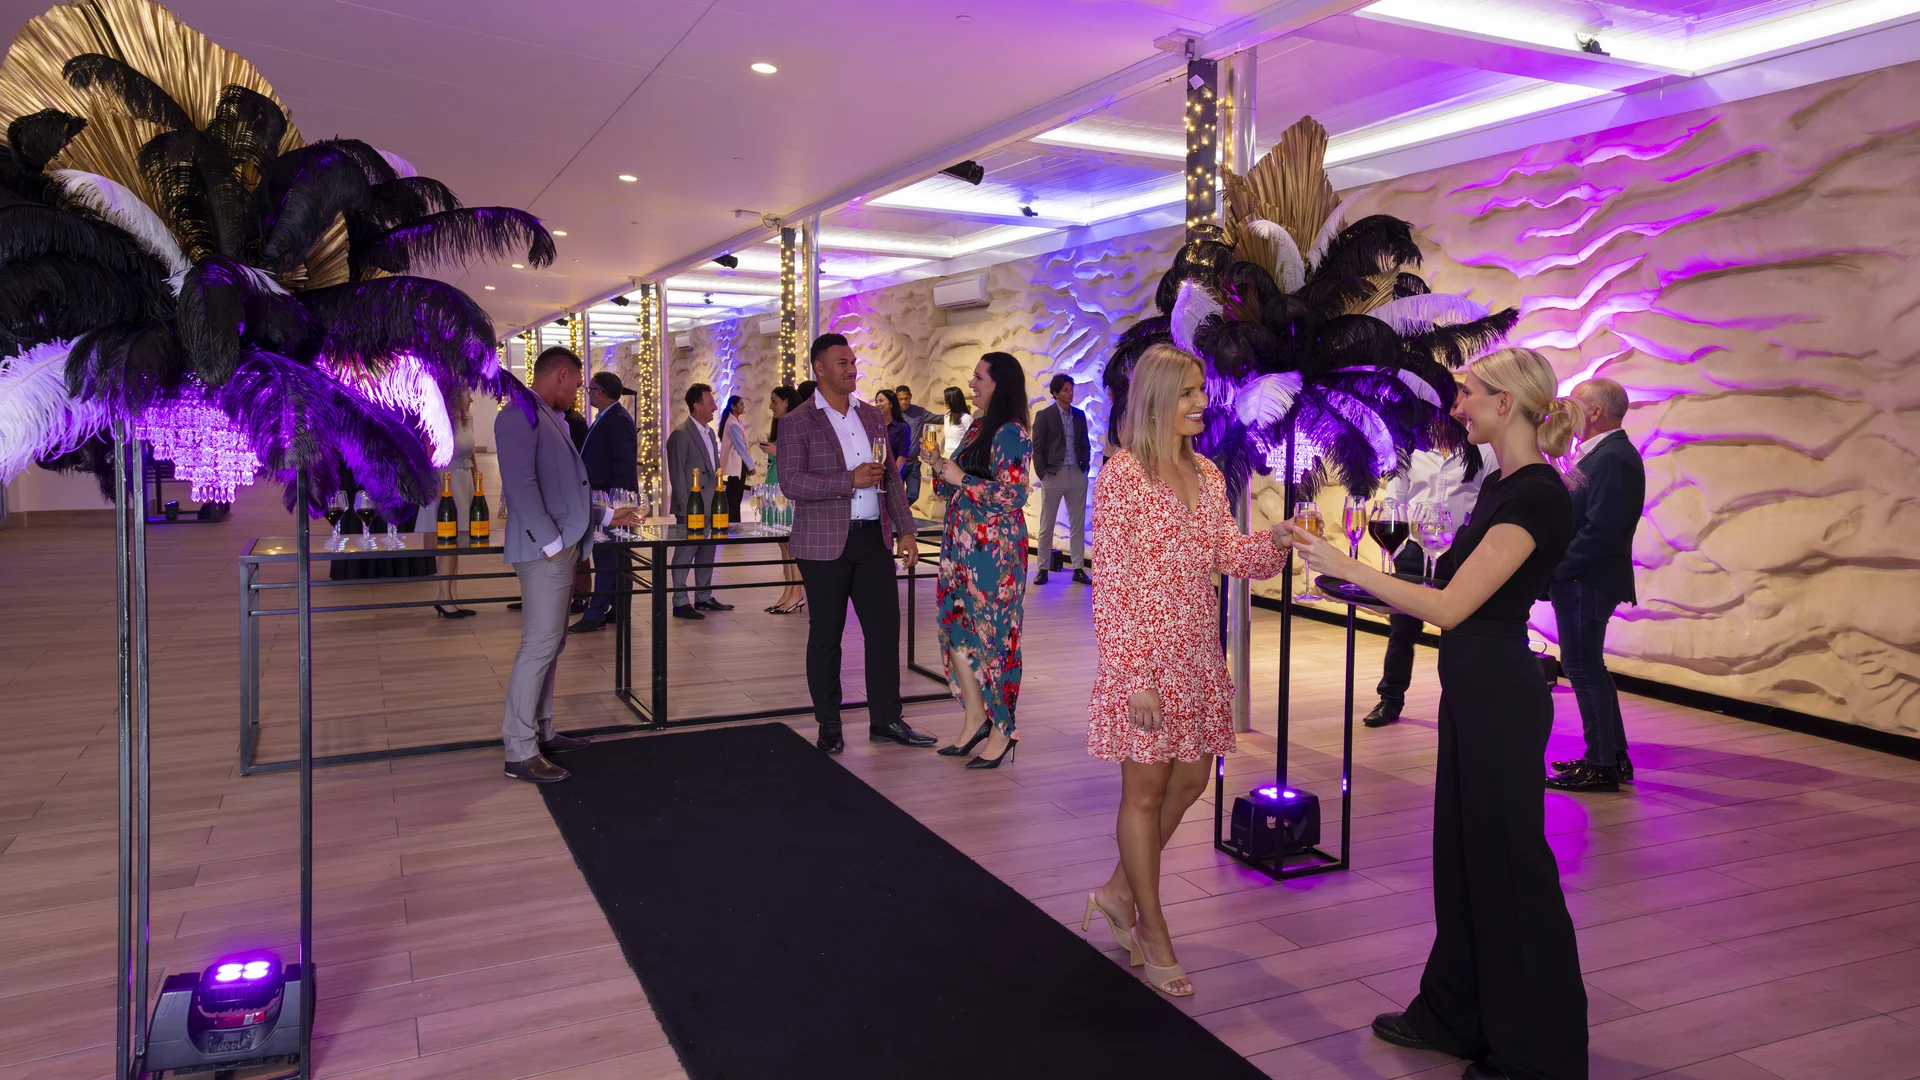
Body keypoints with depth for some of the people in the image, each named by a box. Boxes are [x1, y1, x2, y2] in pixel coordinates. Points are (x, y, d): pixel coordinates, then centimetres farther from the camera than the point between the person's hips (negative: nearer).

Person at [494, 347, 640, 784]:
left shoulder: (550, 419, 20)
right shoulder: (521, 414, -10)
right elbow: (521, 485, -20)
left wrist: (606, 516, 25)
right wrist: (551, 541, -20)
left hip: (562, 547, 10)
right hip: (544, 550, -10)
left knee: (550, 643, 14)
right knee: (540, 644, -9)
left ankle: (541, 733, 24)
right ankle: (520, 752, -3)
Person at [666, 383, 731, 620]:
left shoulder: (709, 432, 15)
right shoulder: (681, 435, -12)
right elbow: (677, 476, -13)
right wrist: (685, 508, -16)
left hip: (711, 506, 8)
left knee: (707, 553, 13)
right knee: (685, 554, -1)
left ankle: (704, 598, 23)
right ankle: (680, 603, 5)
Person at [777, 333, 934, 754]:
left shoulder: (871, 416, 13)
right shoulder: (796, 423, -3)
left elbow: (891, 478, 15)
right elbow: (790, 482, -14)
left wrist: (905, 530, 8)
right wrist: (850, 480, -20)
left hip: (873, 538, 5)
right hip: (825, 543, -4)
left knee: (885, 627, 5)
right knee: (825, 635, 4)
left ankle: (886, 720, 16)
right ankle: (829, 726, 16)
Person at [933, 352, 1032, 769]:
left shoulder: (1010, 434, -12)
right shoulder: (978, 429, 13)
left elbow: (1013, 495, -20)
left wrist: (961, 479, -17)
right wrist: (942, 469, 4)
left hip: (994, 550, -8)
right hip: (962, 545, 8)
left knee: (992, 635, -1)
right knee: (957, 628, 8)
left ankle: (1001, 730, 11)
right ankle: (975, 717, 20)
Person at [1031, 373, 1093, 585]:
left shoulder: (1079, 415, 10)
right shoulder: (1044, 416, -3)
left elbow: (1085, 444, 15)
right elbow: (1037, 448, -4)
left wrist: (1085, 466, 4)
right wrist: (1042, 473, -9)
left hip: (1077, 474, 4)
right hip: (1053, 474, -4)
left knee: (1077, 525, 6)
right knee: (1046, 525, 3)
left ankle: (1079, 569, 11)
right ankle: (1043, 569, 9)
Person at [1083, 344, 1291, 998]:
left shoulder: (1206, 475, 10)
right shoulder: (1122, 476, -12)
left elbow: (1230, 555, 8)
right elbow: (1110, 583, -14)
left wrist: (1277, 541, -14)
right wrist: (1133, 678, -19)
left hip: (1198, 655, 8)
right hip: (1144, 655, -7)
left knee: (1189, 779, 14)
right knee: (1146, 790, 5)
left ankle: (1119, 891, 35)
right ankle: (1152, 935, 20)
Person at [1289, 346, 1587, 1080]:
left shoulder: (1537, 496, -20)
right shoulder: (1500, 484, 9)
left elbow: (1449, 607, -24)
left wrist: (1344, 567, -19)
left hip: (1499, 694, -10)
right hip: (1474, 686, 10)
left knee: (1509, 862, 3)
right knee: (1463, 851, 18)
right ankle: (1458, 1017, 34)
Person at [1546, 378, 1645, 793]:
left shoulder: (1613, 459, -19)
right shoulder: (1604, 454, 15)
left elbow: (1601, 530, -25)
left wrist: (1555, 570, -20)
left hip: (1586, 582, -11)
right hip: (1579, 579, 11)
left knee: (1583, 668, -3)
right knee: (1588, 668, 17)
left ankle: (1602, 766, 6)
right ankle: (1613, 756, 28)